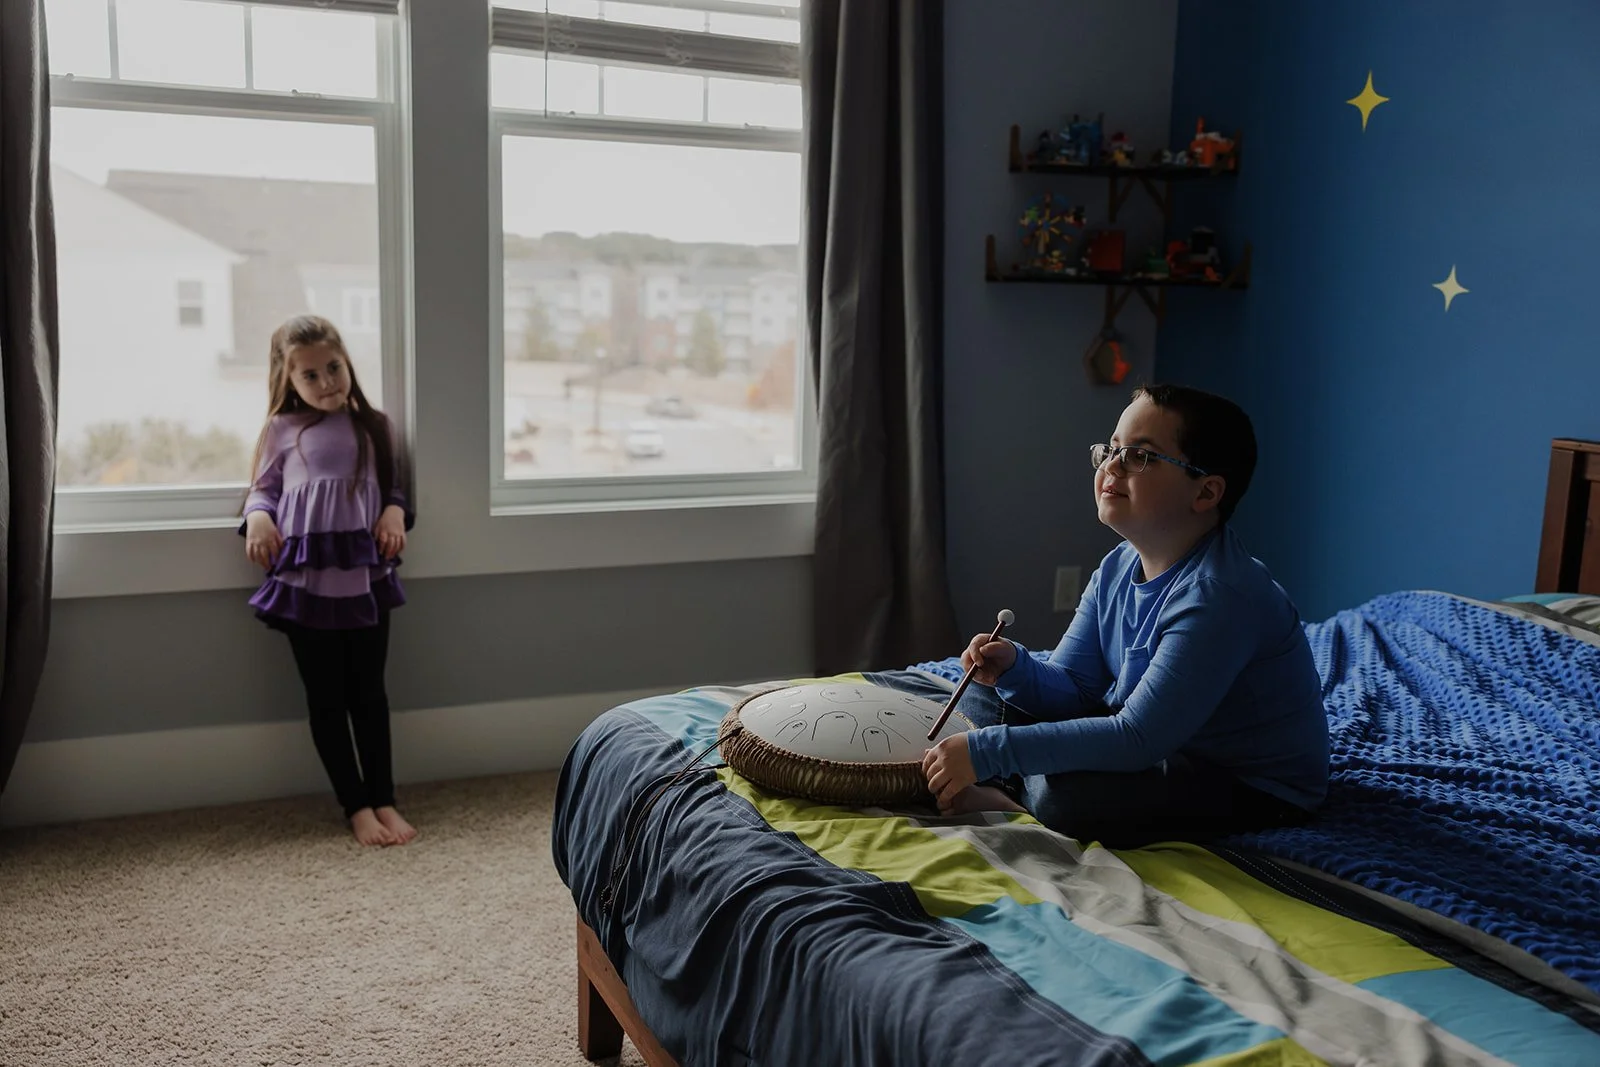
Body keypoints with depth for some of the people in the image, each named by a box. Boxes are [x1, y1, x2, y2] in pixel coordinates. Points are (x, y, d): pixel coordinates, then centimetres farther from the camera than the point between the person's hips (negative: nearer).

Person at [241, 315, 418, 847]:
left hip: (367, 575, 1)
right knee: (326, 695, 6)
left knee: (369, 689, 8)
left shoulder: (375, 427, 7)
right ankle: (356, 805, 16)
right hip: (306, 579, -1)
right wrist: (258, 518, -12)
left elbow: (394, 486, 13)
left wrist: (395, 512, -8)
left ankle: (384, 799, 17)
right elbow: (263, 488, 8)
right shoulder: (282, 430, 3)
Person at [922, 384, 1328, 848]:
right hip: (1169, 748, 9)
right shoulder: (1118, 567, -1)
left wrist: (987, 752, -32)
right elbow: (1071, 686, 4)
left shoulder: (1218, 596, -29)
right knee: (987, 698, 9)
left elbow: (1137, 738, -32)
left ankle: (1005, 796, -3)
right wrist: (1014, 668, -20)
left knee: (1067, 796, -33)